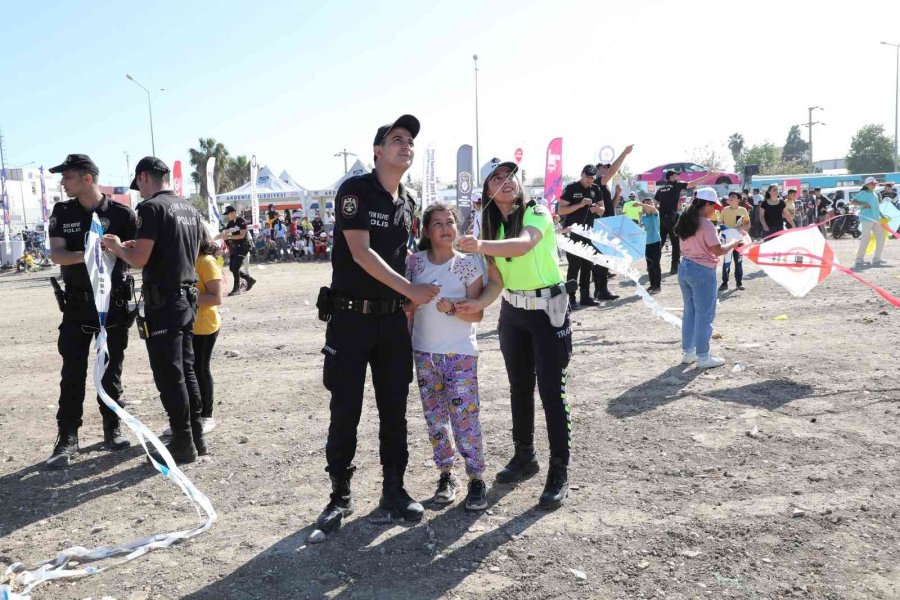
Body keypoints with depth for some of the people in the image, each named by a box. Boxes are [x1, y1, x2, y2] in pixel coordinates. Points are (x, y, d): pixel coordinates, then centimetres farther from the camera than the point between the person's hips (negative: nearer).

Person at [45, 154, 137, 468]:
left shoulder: (122, 214, -5)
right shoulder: (62, 212, 2)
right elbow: (56, 254, -9)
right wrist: (87, 254, -25)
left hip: (115, 302, -1)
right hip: (77, 303, 2)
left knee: (112, 369, 9)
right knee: (73, 372, 1)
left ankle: (112, 429, 21)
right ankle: (67, 439, 9)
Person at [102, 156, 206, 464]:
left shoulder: (151, 207, -13)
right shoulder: (190, 210, 12)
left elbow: (139, 260, -17)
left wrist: (117, 247, 3)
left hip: (163, 302, -8)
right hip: (187, 297, 8)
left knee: (168, 375, -1)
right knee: (186, 370, 14)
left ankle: (183, 445, 6)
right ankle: (196, 437, 22)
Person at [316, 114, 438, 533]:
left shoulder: (408, 203, 11)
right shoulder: (355, 190, -8)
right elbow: (360, 252, -17)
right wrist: (409, 289, -19)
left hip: (393, 320, 6)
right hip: (350, 317, -5)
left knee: (394, 409, 10)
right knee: (345, 411, 2)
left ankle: (393, 490, 24)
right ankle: (340, 495, 18)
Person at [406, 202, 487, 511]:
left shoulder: (468, 264, -5)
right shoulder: (414, 262, 2)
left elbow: (477, 314, -6)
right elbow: (405, 304, 12)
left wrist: (452, 308, -21)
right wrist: (413, 301, -6)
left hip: (460, 354, -3)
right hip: (424, 352, 3)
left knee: (464, 417, -5)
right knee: (435, 417, 11)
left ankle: (476, 478, 10)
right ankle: (446, 474, 25)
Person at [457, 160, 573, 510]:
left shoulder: (537, 212, -13)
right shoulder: (491, 226, 4)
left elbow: (523, 244, -35)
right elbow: (496, 281, -3)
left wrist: (482, 246, -51)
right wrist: (478, 303, -22)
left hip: (548, 308, -6)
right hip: (512, 311, 6)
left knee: (551, 391, -5)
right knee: (520, 388, 15)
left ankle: (559, 472, 5)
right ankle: (524, 457, 31)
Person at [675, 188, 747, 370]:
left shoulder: (686, 222, 9)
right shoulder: (706, 224, -15)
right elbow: (718, 251, -14)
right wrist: (734, 243, -1)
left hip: (684, 267, 8)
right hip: (702, 271, -8)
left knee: (689, 312, 16)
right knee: (704, 315, 1)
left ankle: (688, 352, 23)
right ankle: (703, 357, 7)